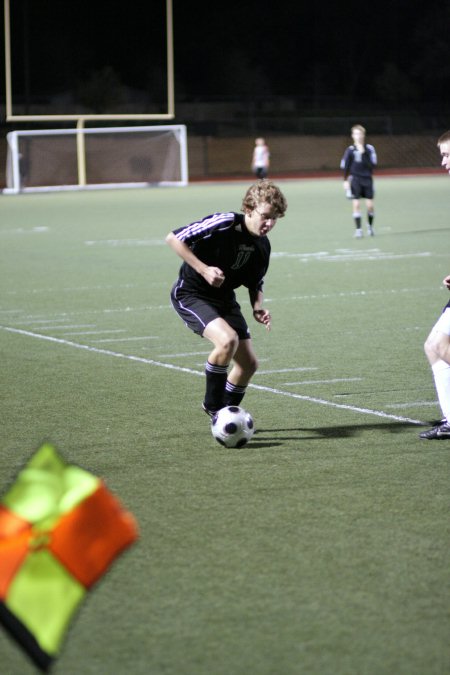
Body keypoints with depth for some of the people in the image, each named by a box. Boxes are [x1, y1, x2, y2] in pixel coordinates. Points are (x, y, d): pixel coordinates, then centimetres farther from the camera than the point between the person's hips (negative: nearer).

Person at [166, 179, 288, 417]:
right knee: (228, 339, -31)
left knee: (249, 363, 2)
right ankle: (213, 405, -12)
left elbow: (255, 284, 14)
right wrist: (204, 270, -28)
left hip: (224, 299, 8)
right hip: (190, 293, -7)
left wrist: (258, 308, -7)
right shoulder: (224, 223, -23)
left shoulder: (262, 245, -1)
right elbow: (173, 238, -23)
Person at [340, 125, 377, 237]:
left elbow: (372, 164, -5)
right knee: (356, 204, -7)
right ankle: (358, 229, 0)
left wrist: (363, 154, -14)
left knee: (370, 205, -1)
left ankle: (370, 226, 23)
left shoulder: (369, 149, 0)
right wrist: (346, 180, -1)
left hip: (367, 179, 0)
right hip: (355, 179, 0)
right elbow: (344, 166, 3)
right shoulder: (350, 150, 0)